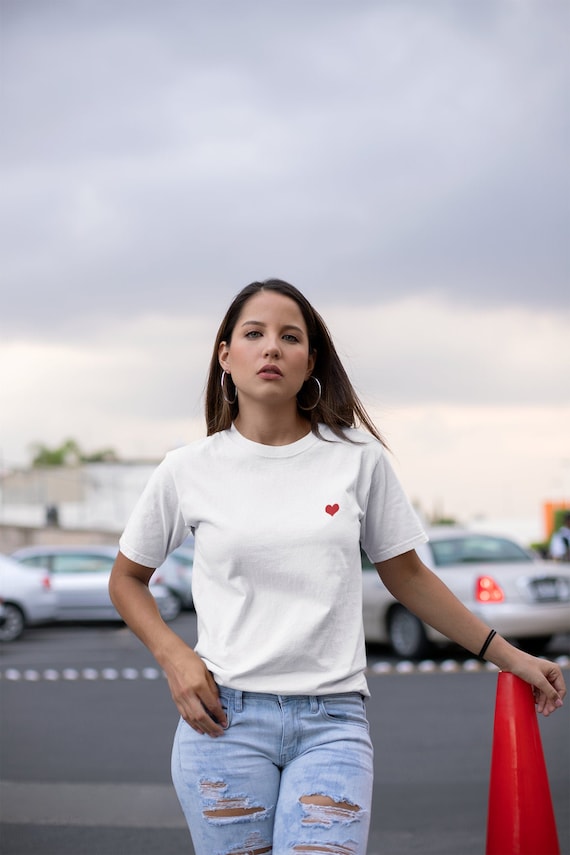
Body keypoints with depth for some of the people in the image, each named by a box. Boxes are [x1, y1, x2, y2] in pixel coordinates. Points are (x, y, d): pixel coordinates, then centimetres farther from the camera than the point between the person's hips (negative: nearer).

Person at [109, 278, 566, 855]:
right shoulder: (188, 472, 2)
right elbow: (127, 579, 15)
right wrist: (172, 656, -2)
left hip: (334, 722, 0)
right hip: (223, 717, 0)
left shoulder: (358, 456, 4)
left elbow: (405, 575, 14)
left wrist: (508, 656, 14)